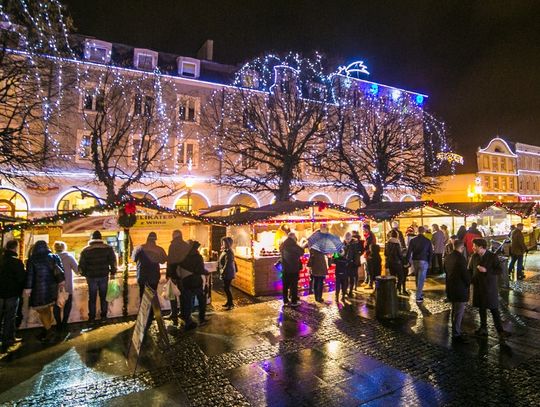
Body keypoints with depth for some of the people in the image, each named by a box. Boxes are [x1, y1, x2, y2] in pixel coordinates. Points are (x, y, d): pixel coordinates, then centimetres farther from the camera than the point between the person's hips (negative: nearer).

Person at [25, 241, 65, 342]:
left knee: (41, 309, 4)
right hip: (52, 287, 4)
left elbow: (30, 274, -9)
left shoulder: (32, 260, -5)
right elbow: (60, 270, 3)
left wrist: (28, 288, -6)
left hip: (39, 288, -4)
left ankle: (48, 331, -2)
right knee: (48, 308, 17)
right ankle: (47, 328, 25)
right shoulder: (54, 257, 4)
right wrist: (61, 281, 9)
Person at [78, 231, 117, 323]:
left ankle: (92, 317, 18)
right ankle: (103, 316, 16)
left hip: (91, 277, 0)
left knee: (92, 298, 11)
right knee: (103, 296, 11)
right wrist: (113, 272, 5)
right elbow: (113, 261, -5)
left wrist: (84, 274, 15)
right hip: (104, 276, 0)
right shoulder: (108, 248, -4)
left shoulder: (86, 250, -3)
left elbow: (81, 264, 0)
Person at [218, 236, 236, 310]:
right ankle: (228, 302, 29)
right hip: (226, 273, 10)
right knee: (226, 288, 17)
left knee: (226, 288, -3)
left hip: (228, 274, -10)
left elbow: (227, 264, -23)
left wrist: (223, 272, -21)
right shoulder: (225, 251, 10)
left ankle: (231, 304, 7)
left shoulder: (228, 253, -20)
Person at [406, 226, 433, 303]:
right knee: (421, 279, 0)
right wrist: (429, 262, 8)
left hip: (415, 261, 3)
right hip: (423, 261, -2)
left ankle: (420, 292, 31)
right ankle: (418, 297, -1)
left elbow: (409, 251, -3)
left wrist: (408, 261, 5)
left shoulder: (413, 240, -2)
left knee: (418, 278, 20)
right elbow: (431, 252, -1)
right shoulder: (428, 241, -4)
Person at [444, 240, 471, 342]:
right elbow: (465, 273, -19)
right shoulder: (460, 258, -21)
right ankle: (456, 334, 8)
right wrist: (469, 283, -1)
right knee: (459, 313, 1)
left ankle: (455, 330, 31)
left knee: (455, 311, 20)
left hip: (451, 287, 9)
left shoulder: (448, 257, 6)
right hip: (460, 289, -8)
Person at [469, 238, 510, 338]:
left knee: (494, 309, 1)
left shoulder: (493, 256, -10)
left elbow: (500, 270, -13)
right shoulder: (474, 256, 3)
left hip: (490, 287, -4)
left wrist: (486, 270, -22)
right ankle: (483, 328, 26)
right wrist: (472, 280, 0)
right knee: (481, 308, 13)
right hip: (478, 287, 4)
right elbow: (470, 269, 12)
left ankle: (500, 330, 13)